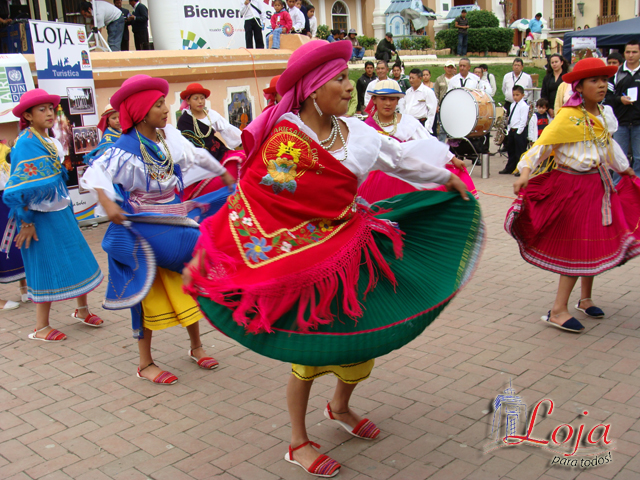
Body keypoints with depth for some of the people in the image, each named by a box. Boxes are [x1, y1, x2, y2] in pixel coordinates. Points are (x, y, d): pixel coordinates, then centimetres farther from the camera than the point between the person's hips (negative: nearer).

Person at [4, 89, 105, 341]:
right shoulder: (26, 144, -17)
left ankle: (82, 309, 32)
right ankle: (41, 328, 15)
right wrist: (26, 223, -18)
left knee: (78, 258, 13)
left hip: (60, 212, 8)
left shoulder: (50, 141, 8)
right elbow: (21, 188, -19)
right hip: (40, 216, -8)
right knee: (47, 267, 0)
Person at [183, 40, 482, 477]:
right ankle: (298, 444, 22)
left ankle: (341, 408, 41)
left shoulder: (354, 131, 4)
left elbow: (401, 156, 19)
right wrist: (207, 253, -18)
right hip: (303, 256, -7)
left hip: (350, 246, 7)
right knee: (308, 346, 2)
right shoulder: (284, 141, -17)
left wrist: (445, 177, 29)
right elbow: (250, 201, -17)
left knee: (364, 331, 12)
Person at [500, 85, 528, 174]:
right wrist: (509, 130, 11)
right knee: (511, 150, 15)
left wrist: (519, 131, -18)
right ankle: (509, 168, 25)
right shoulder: (513, 105, 14)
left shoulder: (524, 106, -11)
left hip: (519, 131, -8)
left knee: (520, 151, -3)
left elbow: (523, 120, -15)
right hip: (511, 130, 8)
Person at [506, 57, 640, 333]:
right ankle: (558, 311, 0)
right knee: (578, 248, -7)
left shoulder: (602, 114, 9)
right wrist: (525, 171, -37)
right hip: (572, 184, -7)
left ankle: (585, 300, 30)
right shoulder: (568, 116, -15)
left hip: (598, 185, 8)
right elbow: (543, 144, -23)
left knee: (594, 243, 13)